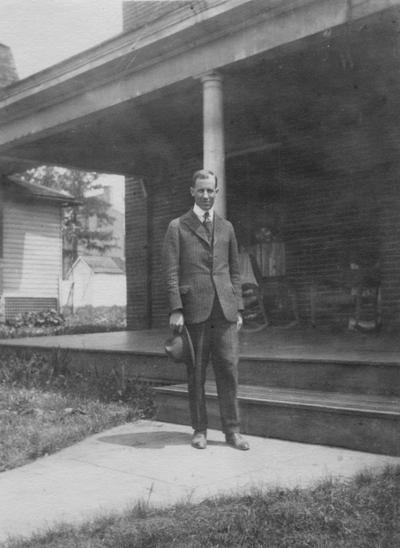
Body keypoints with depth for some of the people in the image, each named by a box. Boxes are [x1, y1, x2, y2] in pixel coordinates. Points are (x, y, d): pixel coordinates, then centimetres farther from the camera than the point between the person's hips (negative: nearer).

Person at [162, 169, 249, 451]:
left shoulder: (226, 227, 16)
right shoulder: (178, 227, 5)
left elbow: (234, 271, 17)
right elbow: (171, 272, -1)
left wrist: (238, 308, 9)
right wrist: (176, 309, -10)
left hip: (224, 311, 3)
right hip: (193, 310, -3)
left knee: (229, 369, 1)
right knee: (196, 374, 3)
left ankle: (232, 429, 11)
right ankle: (200, 429, 15)